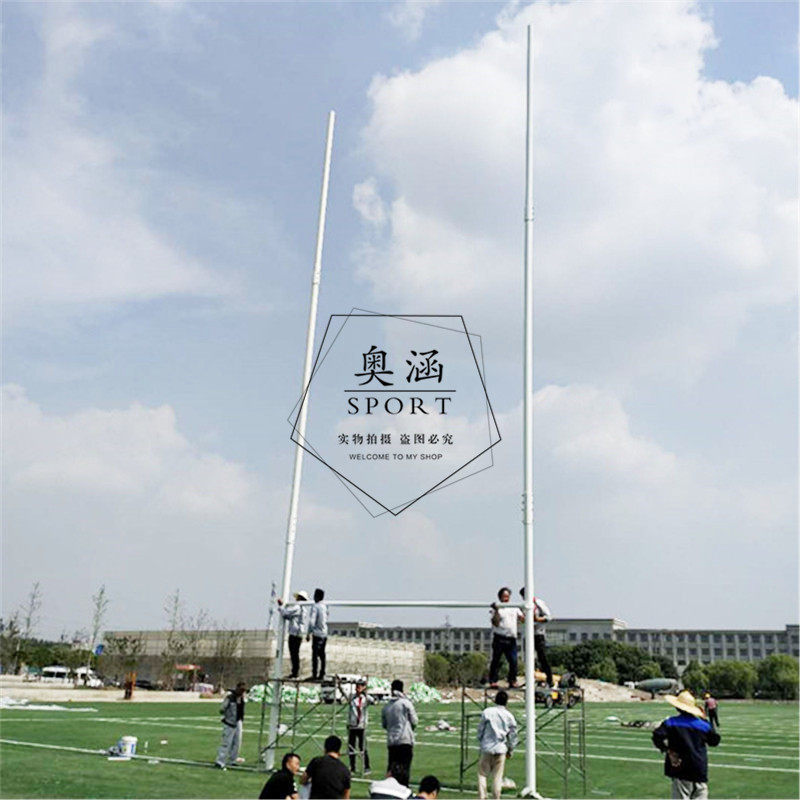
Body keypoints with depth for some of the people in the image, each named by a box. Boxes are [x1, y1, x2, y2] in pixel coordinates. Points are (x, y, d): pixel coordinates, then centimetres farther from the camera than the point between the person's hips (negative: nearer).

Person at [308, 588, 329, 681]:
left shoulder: (315, 606, -11)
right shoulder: (325, 607, 10)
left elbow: (312, 621, -14)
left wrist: (309, 633, -8)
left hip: (317, 634, -7)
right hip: (325, 634, 7)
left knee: (315, 654, -5)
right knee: (322, 655, 10)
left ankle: (314, 675, -7)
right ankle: (321, 675, 11)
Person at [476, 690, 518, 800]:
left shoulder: (487, 712, -3)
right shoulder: (509, 716, 1)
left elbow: (480, 730, 2)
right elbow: (513, 735, 6)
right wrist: (510, 751, 19)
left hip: (487, 748, -1)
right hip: (501, 749, 1)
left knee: (482, 774, 7)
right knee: (497, 776, 8)